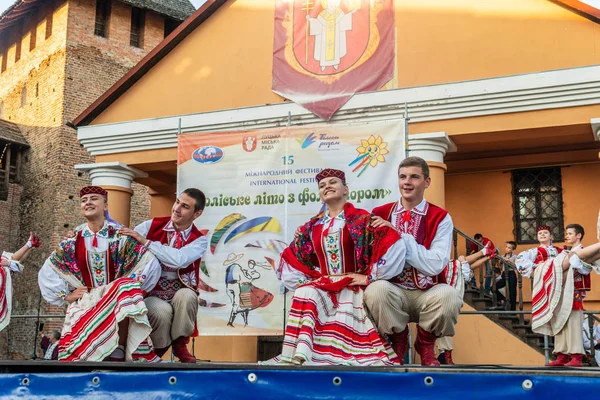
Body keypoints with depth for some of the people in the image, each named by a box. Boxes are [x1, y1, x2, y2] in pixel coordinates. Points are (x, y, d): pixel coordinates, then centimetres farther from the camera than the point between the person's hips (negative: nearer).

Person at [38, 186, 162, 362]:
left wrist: (131, 289, -10)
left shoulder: (120, 237, -1)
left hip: (117, 297, 0)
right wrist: (67, 295, 3)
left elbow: (151, 264, -5)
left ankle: (118, 352, -27)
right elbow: (47, 272, 13)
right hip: (84, 300, 1)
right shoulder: (73, 240, 6)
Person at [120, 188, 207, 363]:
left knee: (187, 295, -34)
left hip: (178, 295, 0)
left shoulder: (199, 241, -4)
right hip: (149, 294, 0)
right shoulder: (151, 226, 1)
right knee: (163, 311, -33)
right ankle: (158, 349, 1)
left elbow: (178, 259, -24)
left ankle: (180, 344, -8)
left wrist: (145, 241, -25)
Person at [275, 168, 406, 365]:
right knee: (304, 294, -29)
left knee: (346, 320, -33)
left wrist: (369, 277, -12)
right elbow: (291, 260, 20)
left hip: (354, 288, -3)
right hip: (323, 288, 3)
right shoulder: (312, 227, 16)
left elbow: (394, 245, -12)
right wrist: (306, 281, 4)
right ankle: (299, 355, -33)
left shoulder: (362, 219, 2)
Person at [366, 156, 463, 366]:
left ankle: (425, 343, 1)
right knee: (376, 289, -34)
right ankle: (398, 340, 0)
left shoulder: (440, 218, -2)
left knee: (447, 295, -35)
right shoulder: (379, 214, 4)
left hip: (428, 294, -1)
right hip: (393, 292, 1)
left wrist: (399, 236, -19)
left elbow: (436, 265, -16)